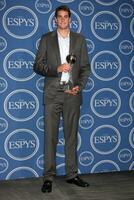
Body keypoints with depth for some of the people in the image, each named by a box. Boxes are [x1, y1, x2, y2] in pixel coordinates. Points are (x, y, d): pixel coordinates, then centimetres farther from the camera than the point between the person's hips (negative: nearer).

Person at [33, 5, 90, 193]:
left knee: (71, 135, 7)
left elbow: (85, 67, 9)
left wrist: (79, 86, -6)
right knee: (50, 136, -2)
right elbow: (37, 65, 2)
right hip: (52, 93, -1)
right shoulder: (46, 39, 7)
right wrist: (56, 69, -14)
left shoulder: (79, 39, 11)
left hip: (73, 93, 2)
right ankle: (49, 177, 4)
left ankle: (72, 174, 16)